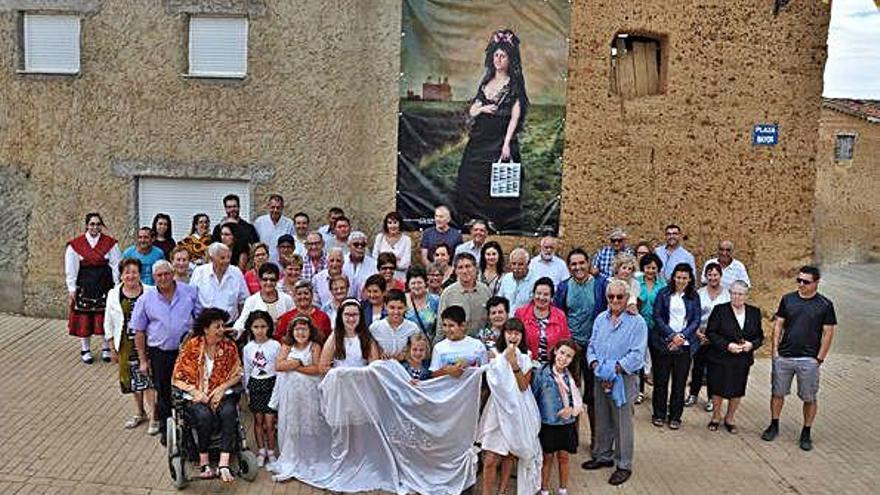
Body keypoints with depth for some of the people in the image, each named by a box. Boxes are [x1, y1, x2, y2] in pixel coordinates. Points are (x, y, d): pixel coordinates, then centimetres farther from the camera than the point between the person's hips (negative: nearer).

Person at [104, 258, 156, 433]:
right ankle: (139, 413, 31)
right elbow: (109, 324, 8)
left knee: (147, 378, -6)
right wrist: (112, 348, 7)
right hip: (126, 345, 3)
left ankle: (153, 417, 0)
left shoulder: (150, 292, -7)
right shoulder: (113, 295, 2)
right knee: (134, 379, 14)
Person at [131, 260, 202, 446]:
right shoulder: (145, 300, -1)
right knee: (163, 393, 10)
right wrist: (143, 360, 1)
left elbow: (201, 318, 5)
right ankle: (165, 430, 26)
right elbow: (139, 332, 3)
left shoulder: (190, 292, -1)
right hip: (159, 353, 0)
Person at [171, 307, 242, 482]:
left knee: (228, 412, -31)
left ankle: (223, 464, -30)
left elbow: (237, 374, 8)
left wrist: (222, 387, -10)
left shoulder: (229, 346, 2)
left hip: (221, 394, 2)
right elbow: (177, 378, 0)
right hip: (196, 396, -1)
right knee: (204, 415, -33)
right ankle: (204, 462, -16)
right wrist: (196, 392, -13)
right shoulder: (190, 347, -4)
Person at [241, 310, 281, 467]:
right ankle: (261, 451, 21)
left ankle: (271, 451, 11)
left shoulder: (275, 345, -6)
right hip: (255, 385, 3)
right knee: (258, 419, 8)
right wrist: (247, 391, 10)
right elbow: (247, 371, 10)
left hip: (271, 384, -3)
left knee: (269, 421, -4)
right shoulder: (248, 348, 3)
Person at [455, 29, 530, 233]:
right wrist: (482, 109, -6)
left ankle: (495, 223, -1)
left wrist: (507, 144, -17)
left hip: (500, 141, -5)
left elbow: (515, 116, -8)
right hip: (479, 140, 5)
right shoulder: (486, 81, 15)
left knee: (497, 182, -8)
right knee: (472, 181, 1)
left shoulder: (514, 85, -1)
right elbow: (471, 111, 17)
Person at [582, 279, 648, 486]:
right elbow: (592, 346, 10)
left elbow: (637, 354, -14)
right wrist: (595, 364, -9)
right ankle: (603, 456, 32)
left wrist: (615, 368, -21)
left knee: (622, 422, 2)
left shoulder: (637, 322, -8)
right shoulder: (600, 319, 9)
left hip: (624, 379, -5)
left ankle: (624, 465, 14)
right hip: (600, 378, 5)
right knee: (602, 420, 16)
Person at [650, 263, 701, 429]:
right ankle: (659, 414, 17)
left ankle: (675, 416, 16)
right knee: (661, 380, 4)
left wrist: (682, 336, -11)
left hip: (684, 345, 1)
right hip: (663, 342, -1)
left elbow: (696, 320, 3)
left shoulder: (694, 296, 7)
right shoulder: (664, 293, 1)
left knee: (679, 381, 4)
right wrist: (672, 335, -12)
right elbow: (657, 316, -4)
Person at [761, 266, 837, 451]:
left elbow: (828, 333, -2)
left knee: (809, 398, 5)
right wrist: (775, 350, 1)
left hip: (809, 360, -2)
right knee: (777, 393, 10)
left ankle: (806, 433, 20)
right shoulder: (787, 299, 3)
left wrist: (819, 359, -6)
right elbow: (778, 325, 7)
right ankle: (774, 426, 26)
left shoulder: (825, 304, -3)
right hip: (783, 357, 2)